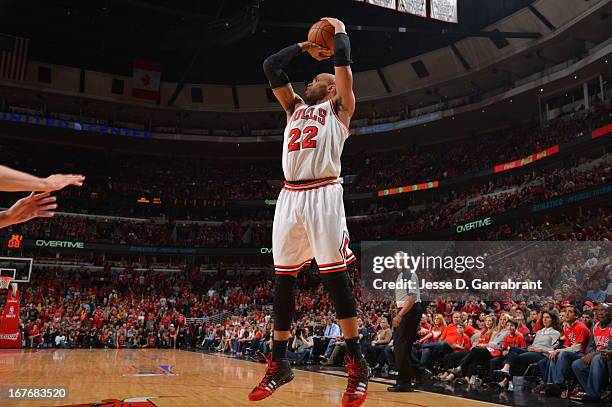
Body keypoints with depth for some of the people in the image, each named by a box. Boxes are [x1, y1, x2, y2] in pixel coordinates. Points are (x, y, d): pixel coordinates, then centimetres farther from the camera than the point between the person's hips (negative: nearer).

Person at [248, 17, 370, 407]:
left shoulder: (338, 107, 13)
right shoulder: (295, 107, 27)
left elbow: (343, 59, 5)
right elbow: (271, 66, 27)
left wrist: (339, 30, 23)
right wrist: (305, 45, 34)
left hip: (323, 195, -6)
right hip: (290, 197, 6)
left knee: (335, 276, -8)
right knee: (284, 278, 6)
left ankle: (358, 365, 1)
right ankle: (279, 362, 15)